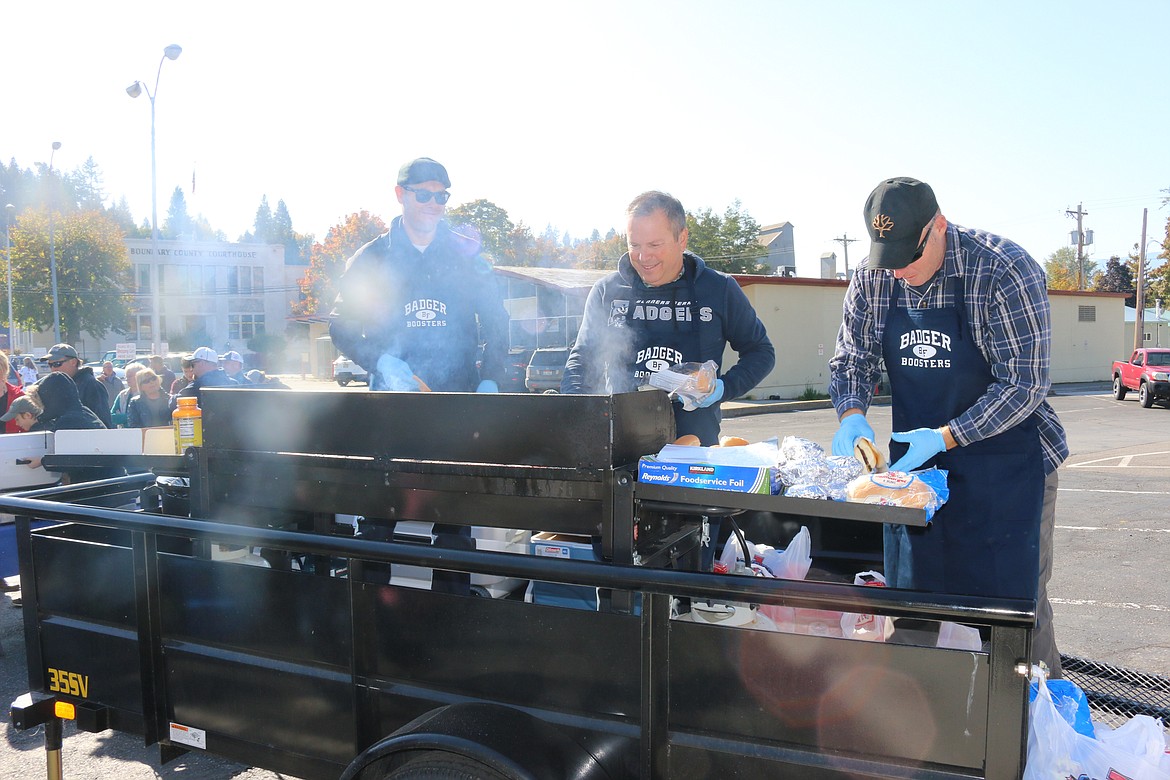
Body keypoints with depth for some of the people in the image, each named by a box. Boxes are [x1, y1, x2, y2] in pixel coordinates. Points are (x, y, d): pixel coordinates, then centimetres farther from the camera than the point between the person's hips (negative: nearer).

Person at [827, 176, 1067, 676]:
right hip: (915, 458, 5)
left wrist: (944, 437, -25)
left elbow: (1026, 386, -19)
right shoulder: (872, 280, -3)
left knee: (1012, 604, 2)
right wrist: (851, 415, -13)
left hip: (1005, 462, -5)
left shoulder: (1004, 269, -19)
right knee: (912, 600, 12)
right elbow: (851, 360, 6)